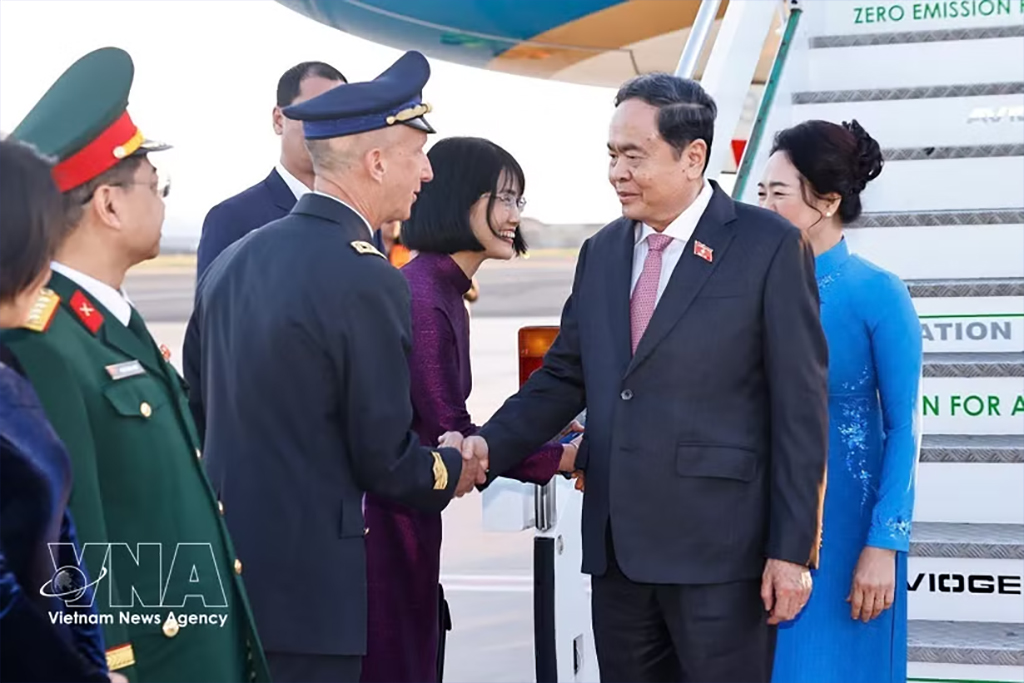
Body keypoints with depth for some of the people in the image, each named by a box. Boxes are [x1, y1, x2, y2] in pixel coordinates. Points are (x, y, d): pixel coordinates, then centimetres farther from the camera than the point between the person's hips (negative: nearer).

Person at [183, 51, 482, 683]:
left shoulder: (231, 261, 7)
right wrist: (453, 472, 8)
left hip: (222, 561, 8)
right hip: (307, 584, -8)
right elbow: (385, 459, -13)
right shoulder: (368, 281, -16)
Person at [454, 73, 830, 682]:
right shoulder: (601, 252, 12)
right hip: (617, 544, 6)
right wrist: (491, 445, -4)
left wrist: (793, 550, -11)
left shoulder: (769, 247, -6)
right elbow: (565, 376, 14)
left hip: (718, 546, -6)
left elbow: (800, 408, -8)